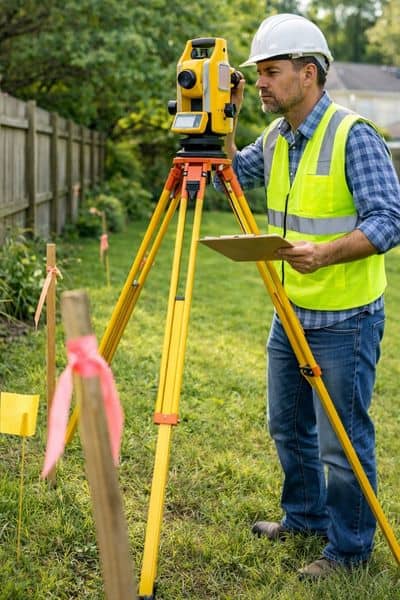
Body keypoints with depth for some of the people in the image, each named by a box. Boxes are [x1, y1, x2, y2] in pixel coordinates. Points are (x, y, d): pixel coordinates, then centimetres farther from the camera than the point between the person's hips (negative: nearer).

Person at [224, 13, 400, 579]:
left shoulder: (354, 136, -17)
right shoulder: (274, 140, 7)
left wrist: (325, 253, -36)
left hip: (344, 319, -8)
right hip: (291, 314, 8)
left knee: (342, 441, 3)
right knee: (287, 426, 20)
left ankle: (349, 548, 22)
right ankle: (304, 516, 41)